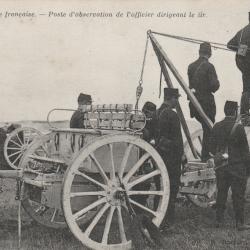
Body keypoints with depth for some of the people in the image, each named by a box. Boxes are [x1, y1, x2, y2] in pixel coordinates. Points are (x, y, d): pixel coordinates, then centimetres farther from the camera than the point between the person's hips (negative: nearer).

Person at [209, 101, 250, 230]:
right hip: (237, 166, -4)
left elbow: (212, 148, 7)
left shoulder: (216, 127, 2)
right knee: (238, 195, 2)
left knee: (221, 193, 12)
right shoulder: (238, 127, -12)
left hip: (221, 166, 5)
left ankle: (219, 220, 16)